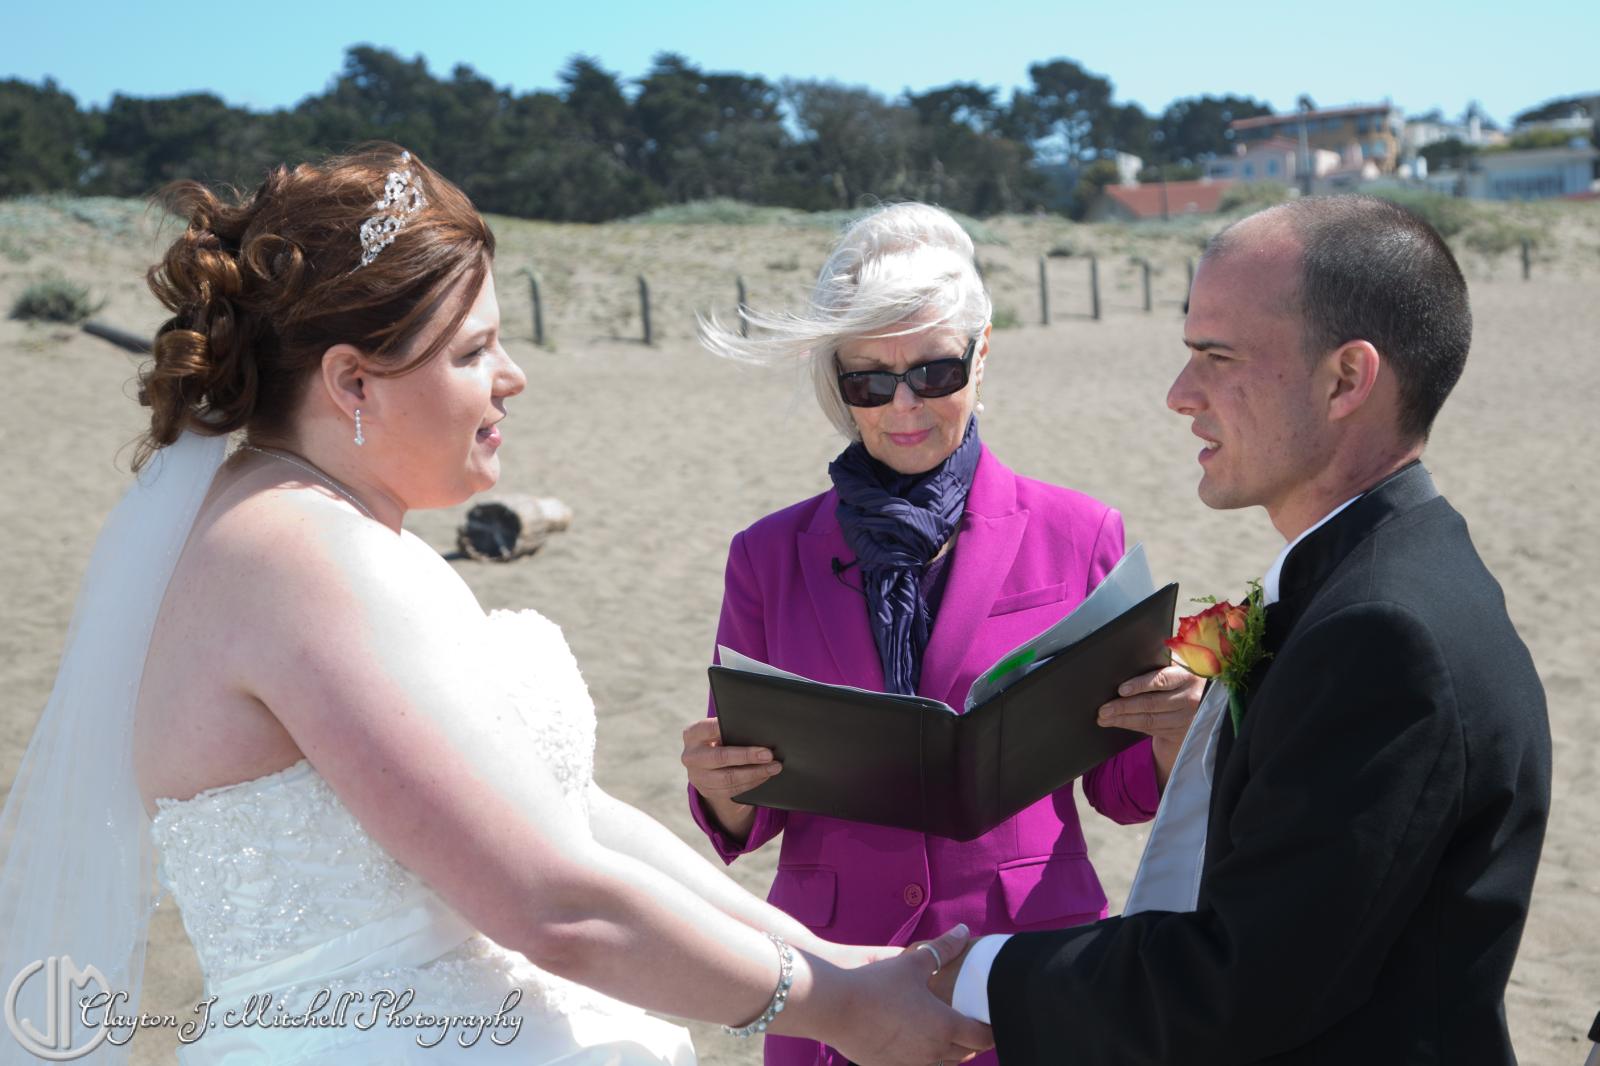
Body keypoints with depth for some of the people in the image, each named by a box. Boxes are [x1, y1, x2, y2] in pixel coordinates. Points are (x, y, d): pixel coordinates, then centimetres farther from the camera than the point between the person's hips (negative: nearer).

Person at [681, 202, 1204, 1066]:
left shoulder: (1076, 535, -5)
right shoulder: (769, 557, -2)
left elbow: (1122, 790, 2)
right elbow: (746, 821, 2)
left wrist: (1175, 734, -19)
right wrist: (722, 789, -19)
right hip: (835, 980, 1)